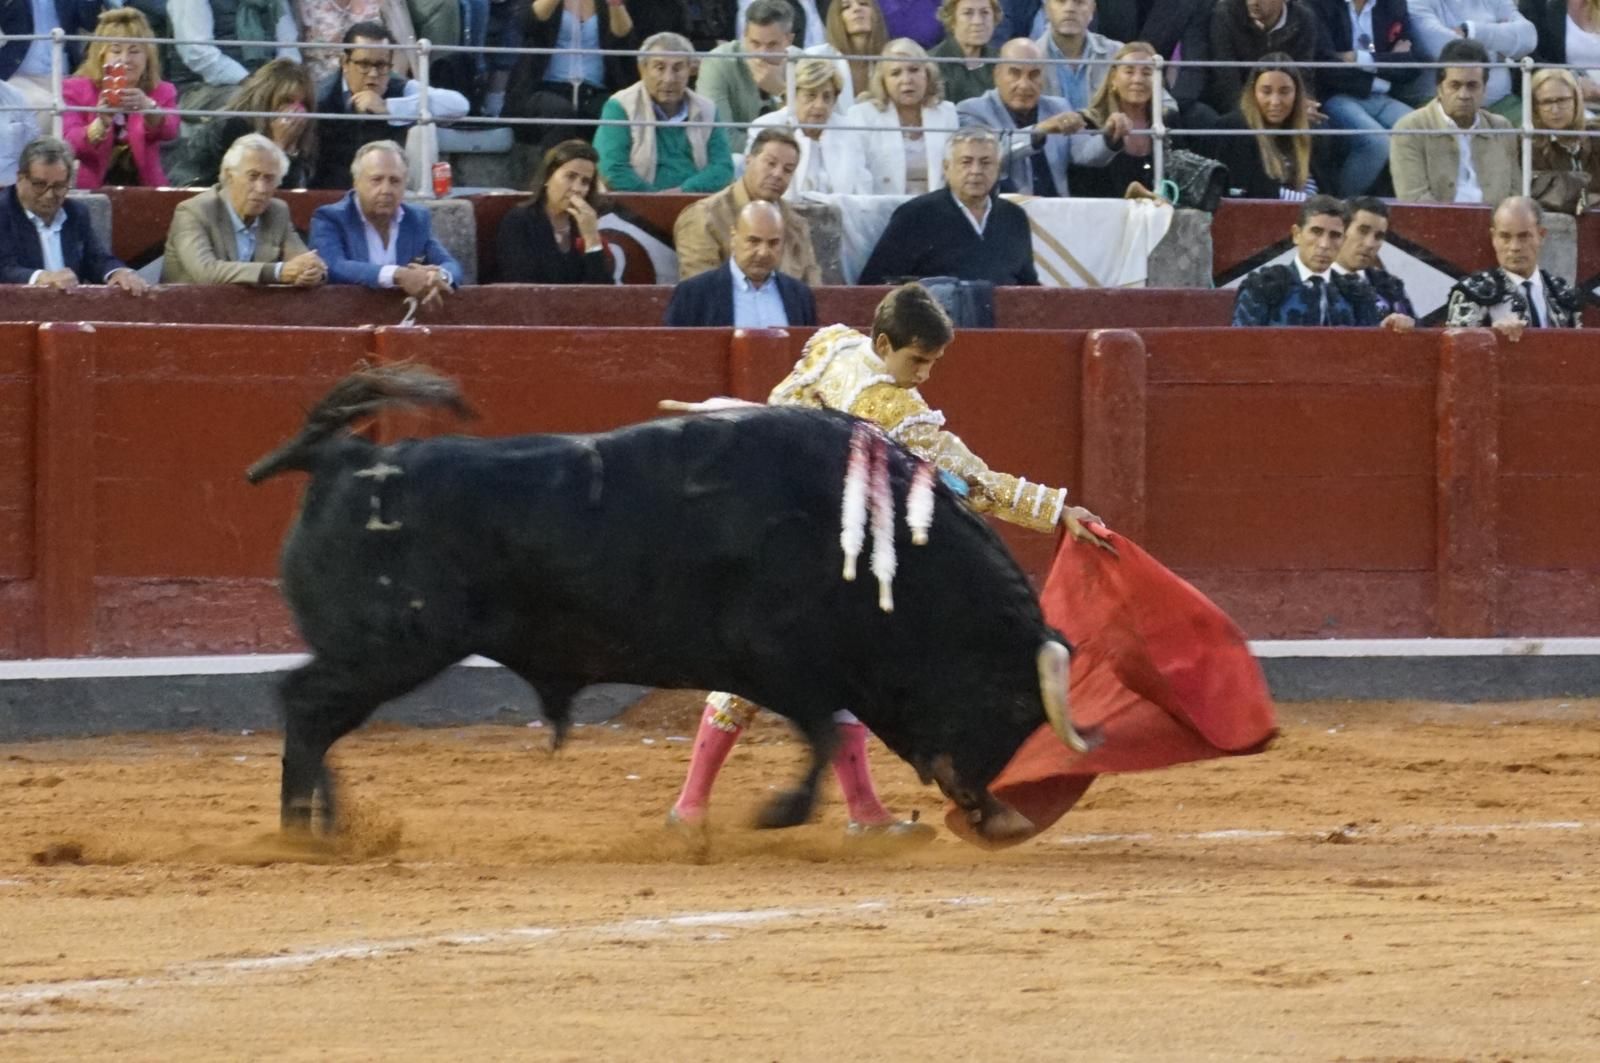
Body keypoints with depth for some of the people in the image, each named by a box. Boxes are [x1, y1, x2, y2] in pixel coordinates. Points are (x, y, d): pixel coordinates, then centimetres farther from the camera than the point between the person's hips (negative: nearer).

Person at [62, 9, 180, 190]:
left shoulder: (162, 93, 5)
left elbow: (169, 133, -17)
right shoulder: (76, 90, 2)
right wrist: (101, 125, -33)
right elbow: (70, 146, -13)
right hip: (91, 192, -2)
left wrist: (148, 107, -38)